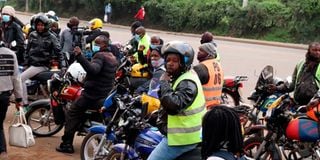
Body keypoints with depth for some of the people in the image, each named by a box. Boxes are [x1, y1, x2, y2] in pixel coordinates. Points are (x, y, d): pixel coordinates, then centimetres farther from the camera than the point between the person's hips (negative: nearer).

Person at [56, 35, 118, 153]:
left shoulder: (99, 56, -15)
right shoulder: (113, 58, 14)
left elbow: (93, 70, -35)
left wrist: (79, 56, -41)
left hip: (93, 94, -9)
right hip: (106, 96, 9)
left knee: (72, 114, -1)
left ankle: (67, 144, -6)